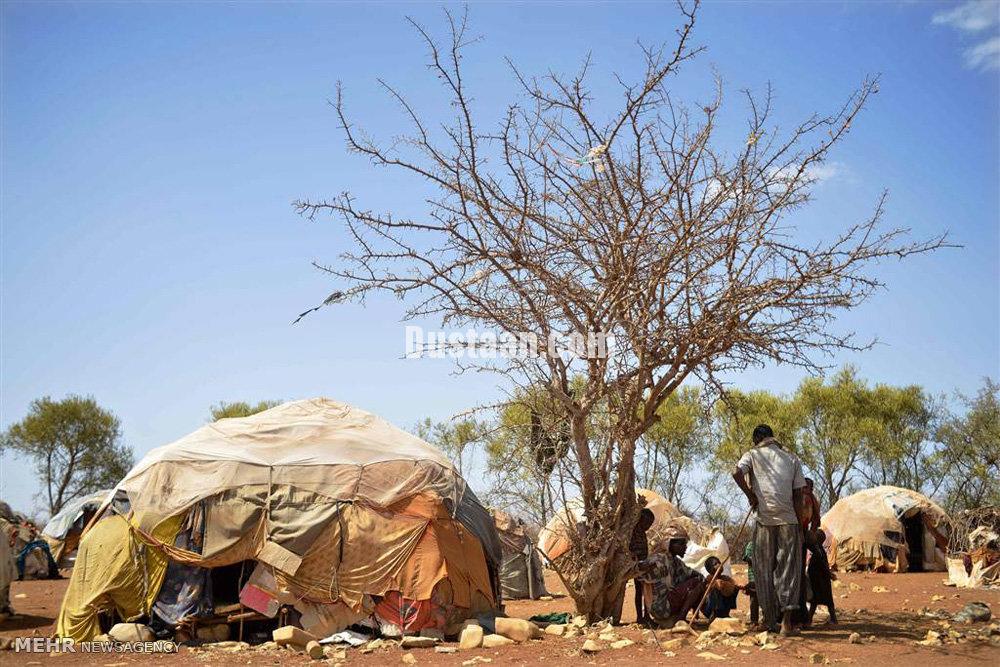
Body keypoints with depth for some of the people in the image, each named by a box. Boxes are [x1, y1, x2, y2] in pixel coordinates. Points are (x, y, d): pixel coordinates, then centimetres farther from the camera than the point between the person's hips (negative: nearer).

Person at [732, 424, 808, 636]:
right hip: (789, 520, 1)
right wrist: (801, 527, 9)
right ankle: (787, 619, -9)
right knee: (789, 569, 3)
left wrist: (750, 495, -1)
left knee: (764, 571, 7)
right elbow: (798, 496, 6)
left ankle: (770, 621, 10)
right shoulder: (792, 459, 12)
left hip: (764, 520, -1)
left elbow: (737, 473, -15)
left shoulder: (753, 455, 6)